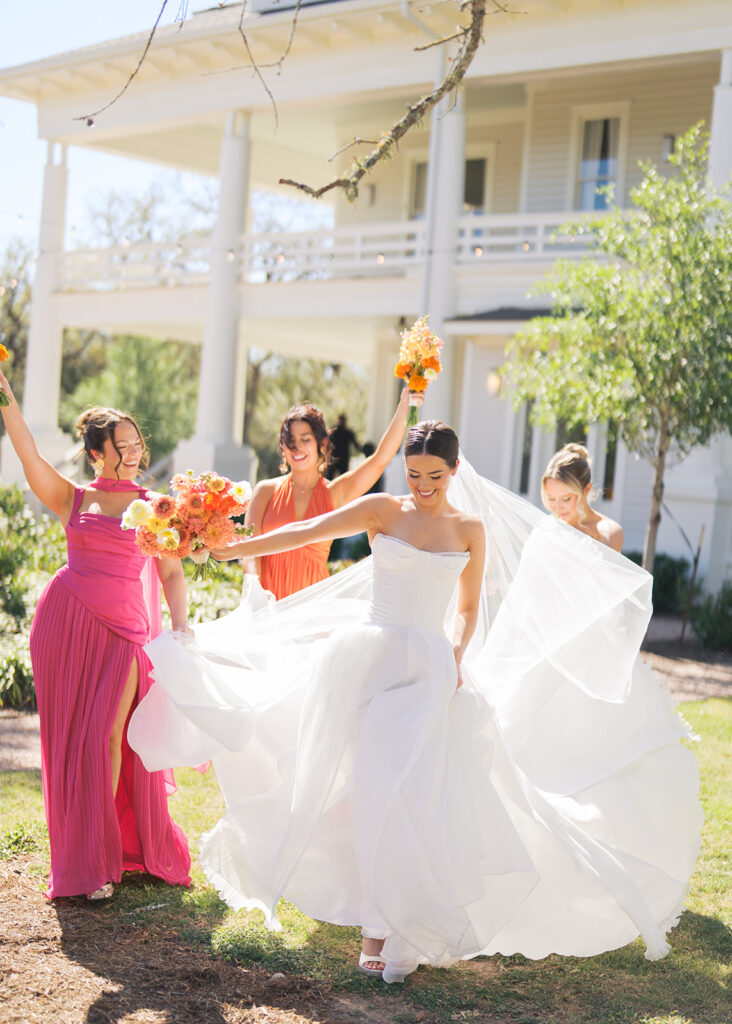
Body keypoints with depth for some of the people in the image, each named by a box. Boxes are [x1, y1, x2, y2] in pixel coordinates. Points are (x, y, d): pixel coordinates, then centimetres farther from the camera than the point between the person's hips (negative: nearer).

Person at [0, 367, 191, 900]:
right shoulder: (73, 499, 10)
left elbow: (172, 574, 8)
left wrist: (181, 627, -6)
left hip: (123, 628, -1)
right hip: (65, 620, 1)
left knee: (105, 737, -7)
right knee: (68, 737, 4)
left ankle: (100, 860, 6)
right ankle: (76, 853, 16)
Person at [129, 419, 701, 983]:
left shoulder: (471, 528, 8)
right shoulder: (383, 511, 4)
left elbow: (467, 609, 13)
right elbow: (307, 533, 0)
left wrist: (457, 656, -6)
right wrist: (230, 550, -4)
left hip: (429, 667, 1)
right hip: (372, 657, -1)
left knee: (418, 793, -6)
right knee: (377, 789, -4)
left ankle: (406, 925, 6)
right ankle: (381, 924, 6)